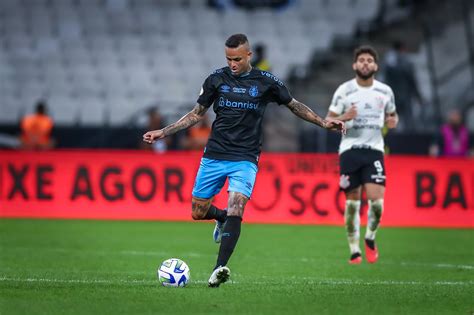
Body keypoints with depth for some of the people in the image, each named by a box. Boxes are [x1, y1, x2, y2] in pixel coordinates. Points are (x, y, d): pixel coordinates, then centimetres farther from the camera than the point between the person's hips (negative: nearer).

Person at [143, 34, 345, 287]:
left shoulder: (266, 82, 0)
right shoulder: (216, 79, 3)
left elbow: (294, 105, 14)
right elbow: (197, 114, 13)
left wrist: (322, 122, 4)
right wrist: (163, 133, 8)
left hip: (245, 159, -3)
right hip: (214, 156, 3)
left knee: (235, 209, -23)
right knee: (198, 212, 5)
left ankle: (220, 268, -28)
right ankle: (222, 218, 40)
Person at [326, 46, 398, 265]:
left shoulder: (385, 91, 7)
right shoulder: (344, 90, 0)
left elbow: (392, 115, 22)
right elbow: (328, 121, 2)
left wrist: (393, 121, -2)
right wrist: (344, 117, -18)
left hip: (374, 149, 1)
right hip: (350, 149, -1)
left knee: (376, 199, -13)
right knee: (352, 202, 0)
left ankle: (370, 238, 14)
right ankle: (354, 250, 12)